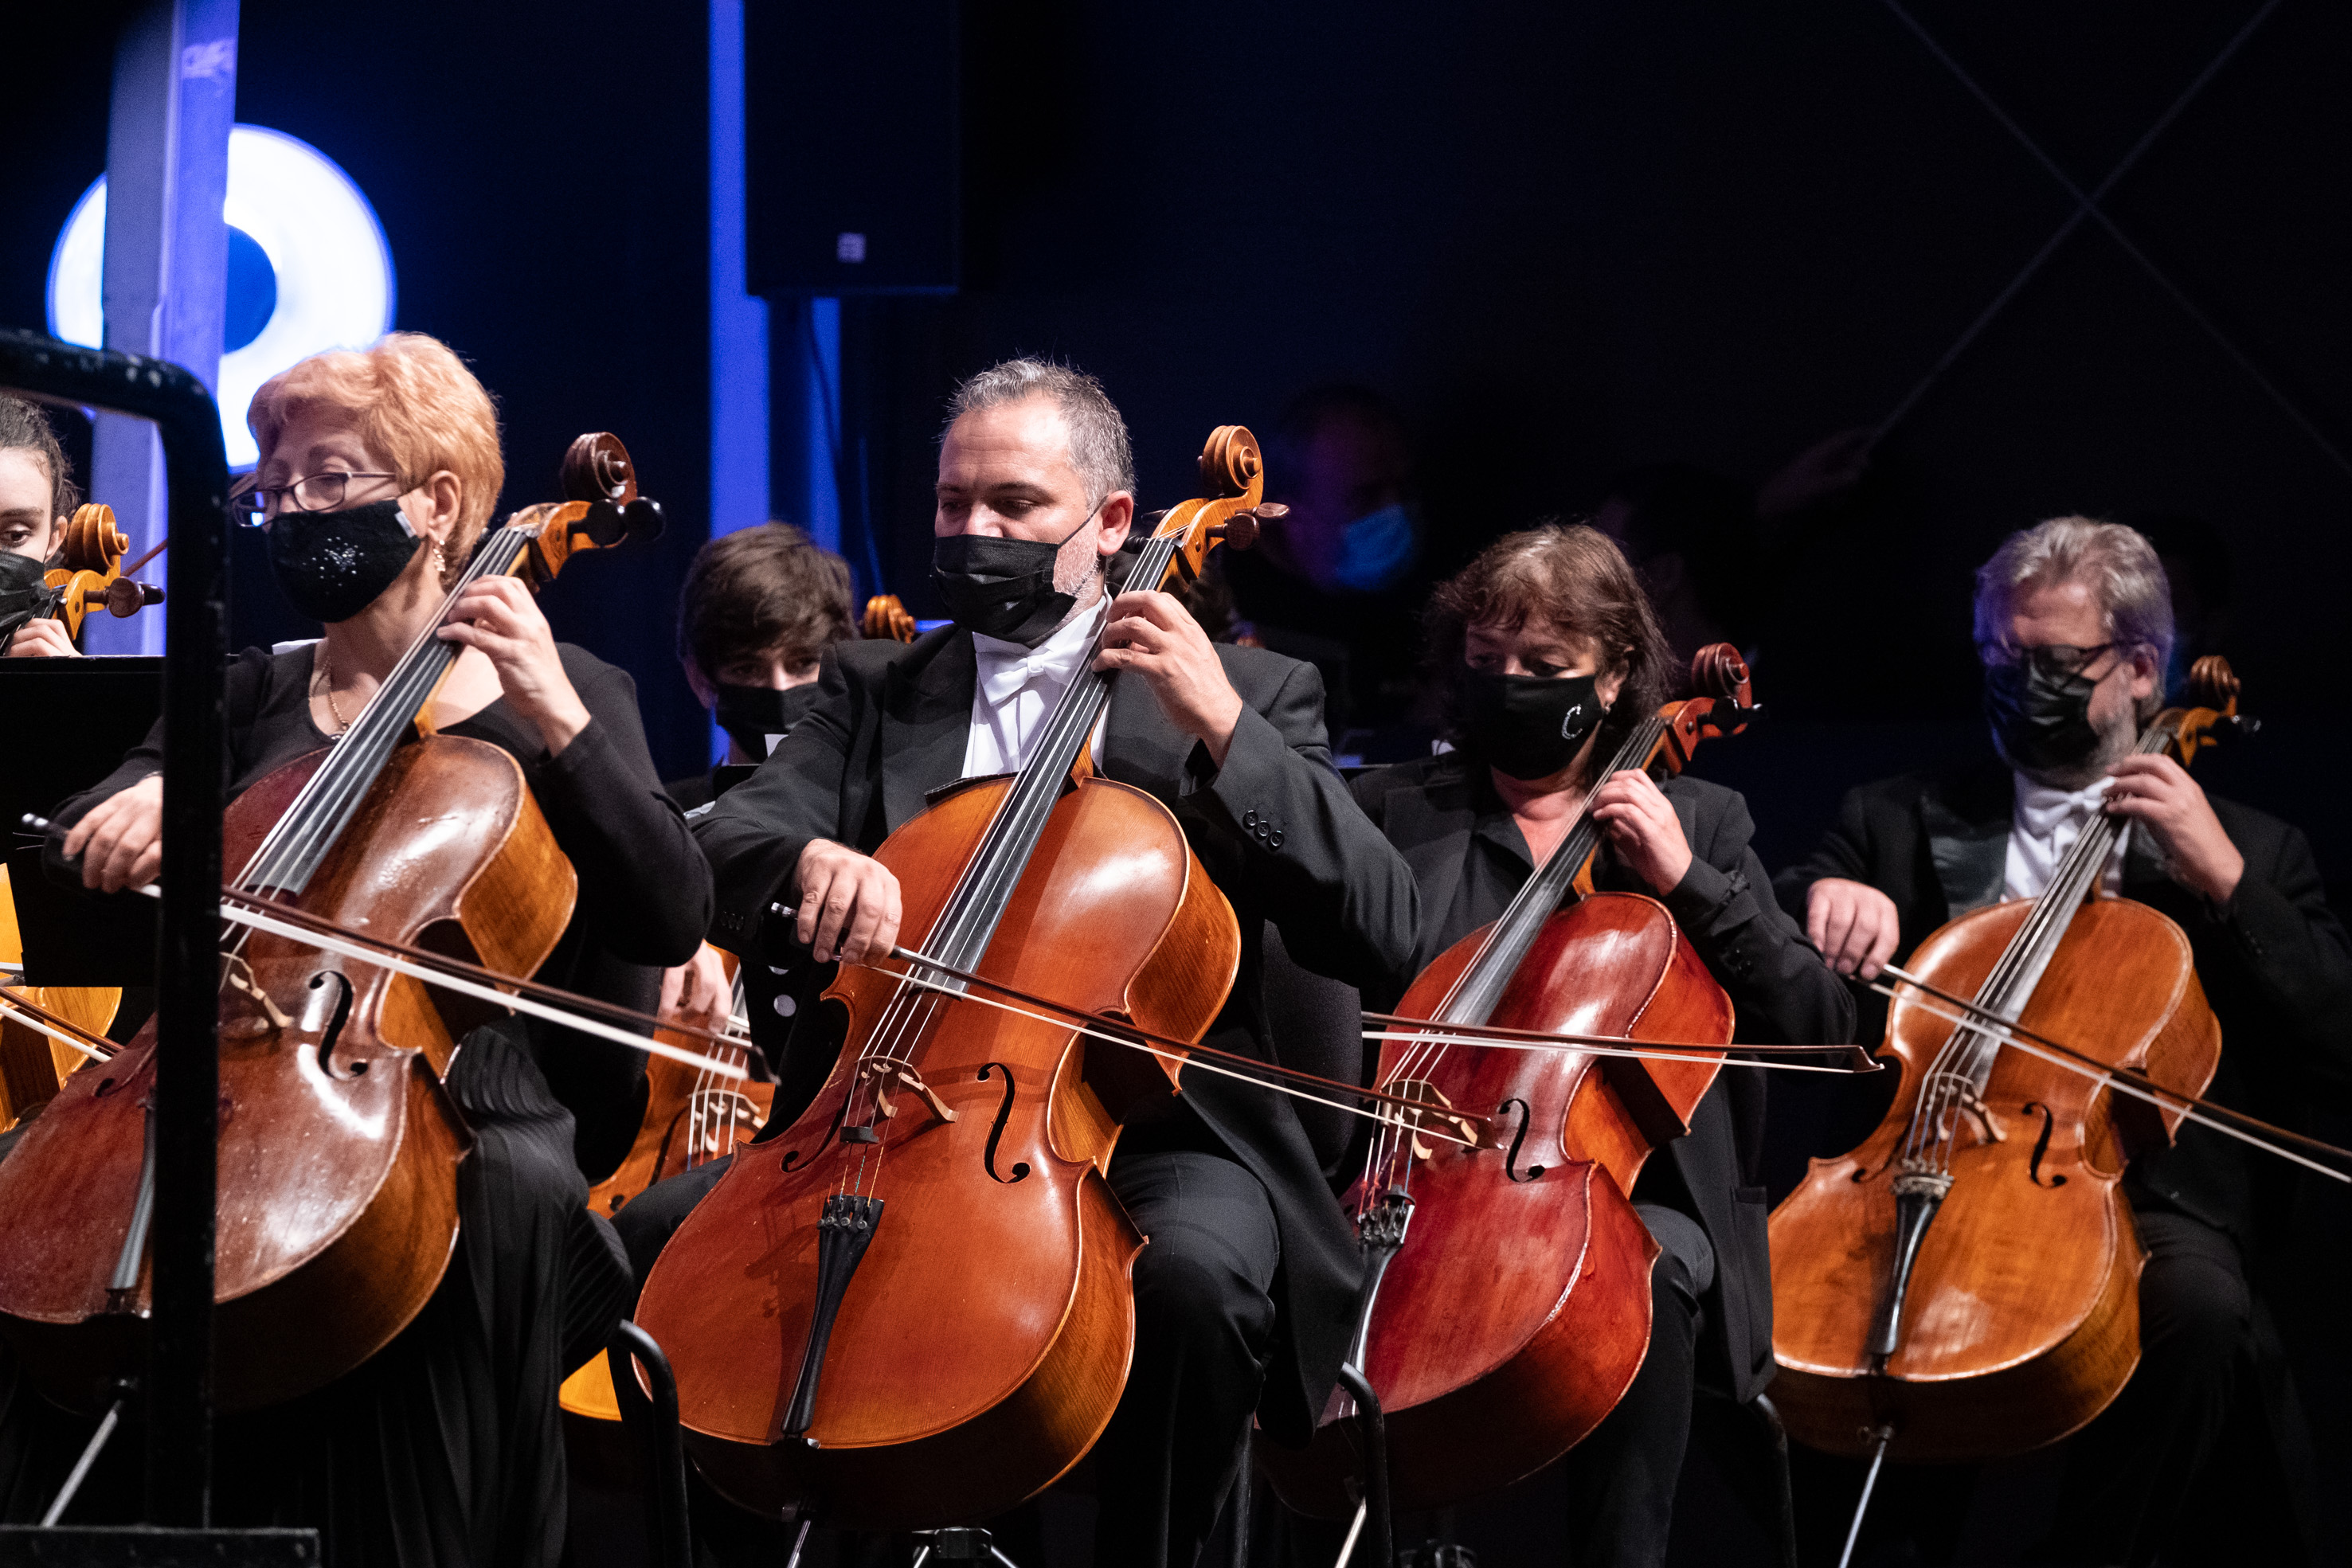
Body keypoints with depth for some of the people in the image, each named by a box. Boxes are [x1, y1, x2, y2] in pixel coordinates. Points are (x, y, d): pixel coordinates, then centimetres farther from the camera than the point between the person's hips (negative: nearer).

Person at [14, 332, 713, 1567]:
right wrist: (129, 807, -15)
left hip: (473, 1124, -3)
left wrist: (555, 715, -13)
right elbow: (76, 841, 9)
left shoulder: (564, 694, 10)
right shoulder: (254, 698, 22)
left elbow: (671, 919, -3)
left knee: (510, 1198, -38)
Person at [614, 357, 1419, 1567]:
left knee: (1197, 1271, -37)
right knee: (656, 1231, -19)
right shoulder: (877, 689, 16)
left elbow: (1378, 932, -6)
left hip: (1146, 1135, -3)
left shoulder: (1248, 695, 6)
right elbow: (725, 846, 2)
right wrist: (810, 855, -23)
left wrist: (1222, 730, -15)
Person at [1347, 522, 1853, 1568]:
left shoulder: (1699, 820, 16)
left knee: (1643, 1296, -36)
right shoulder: (1396, 811, 14)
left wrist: (1686, 882, -4)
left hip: (1628, 1191, 0)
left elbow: (1822, 1028, 6)